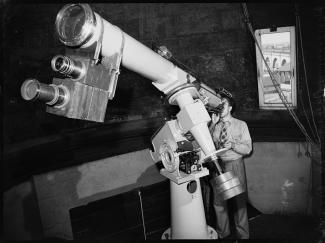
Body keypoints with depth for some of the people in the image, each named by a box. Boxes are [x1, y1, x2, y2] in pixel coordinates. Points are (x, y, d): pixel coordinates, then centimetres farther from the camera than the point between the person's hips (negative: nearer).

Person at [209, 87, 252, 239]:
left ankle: (242, 235, 22)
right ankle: (222, 232, 32)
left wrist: (233, 145, -22)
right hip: (218, 165, 3)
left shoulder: (241, 125, 1)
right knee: (218, 201, 11)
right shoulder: (213, 125, 6)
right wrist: (213, 124, -12)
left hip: (235, 165, -2)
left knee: (239, 201, 4)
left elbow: (248, 148, -4)